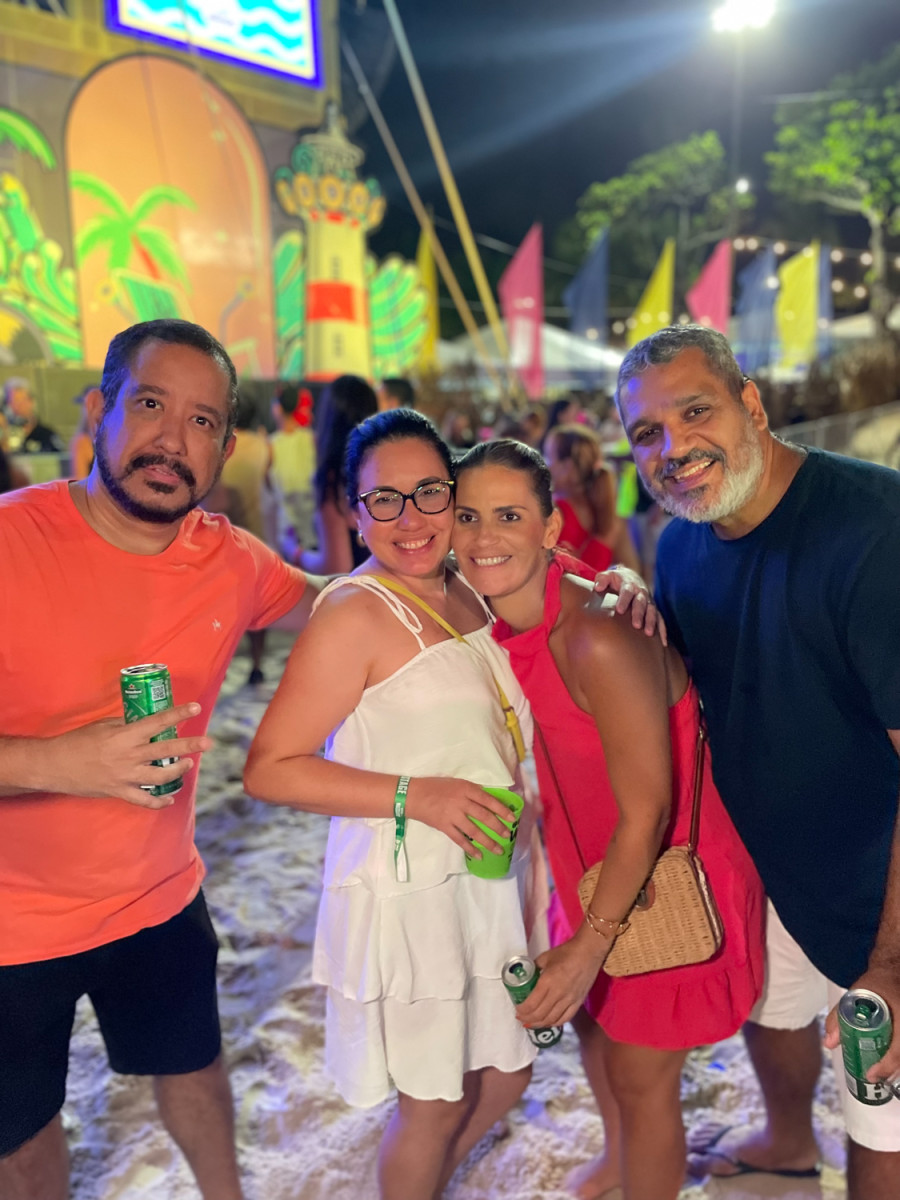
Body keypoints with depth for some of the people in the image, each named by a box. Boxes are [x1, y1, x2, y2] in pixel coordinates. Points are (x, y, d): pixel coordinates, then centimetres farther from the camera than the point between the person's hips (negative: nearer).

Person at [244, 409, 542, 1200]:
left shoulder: (468, 595, 4)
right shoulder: (354, 614, -18)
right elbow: (270, 769, -19)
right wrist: (414, 795, -26)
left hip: (492, 879, 8)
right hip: (410, 891, -8)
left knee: (506, 1076, 23)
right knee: (435, 1102, 12)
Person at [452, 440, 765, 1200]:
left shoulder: (597, 639, -33)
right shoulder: (493, 623, -9)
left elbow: (646, 812, -27)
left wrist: (592, 942, -22)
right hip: (597, 864, 8)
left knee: (640, 1073, 9)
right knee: (589, 1015, 27)